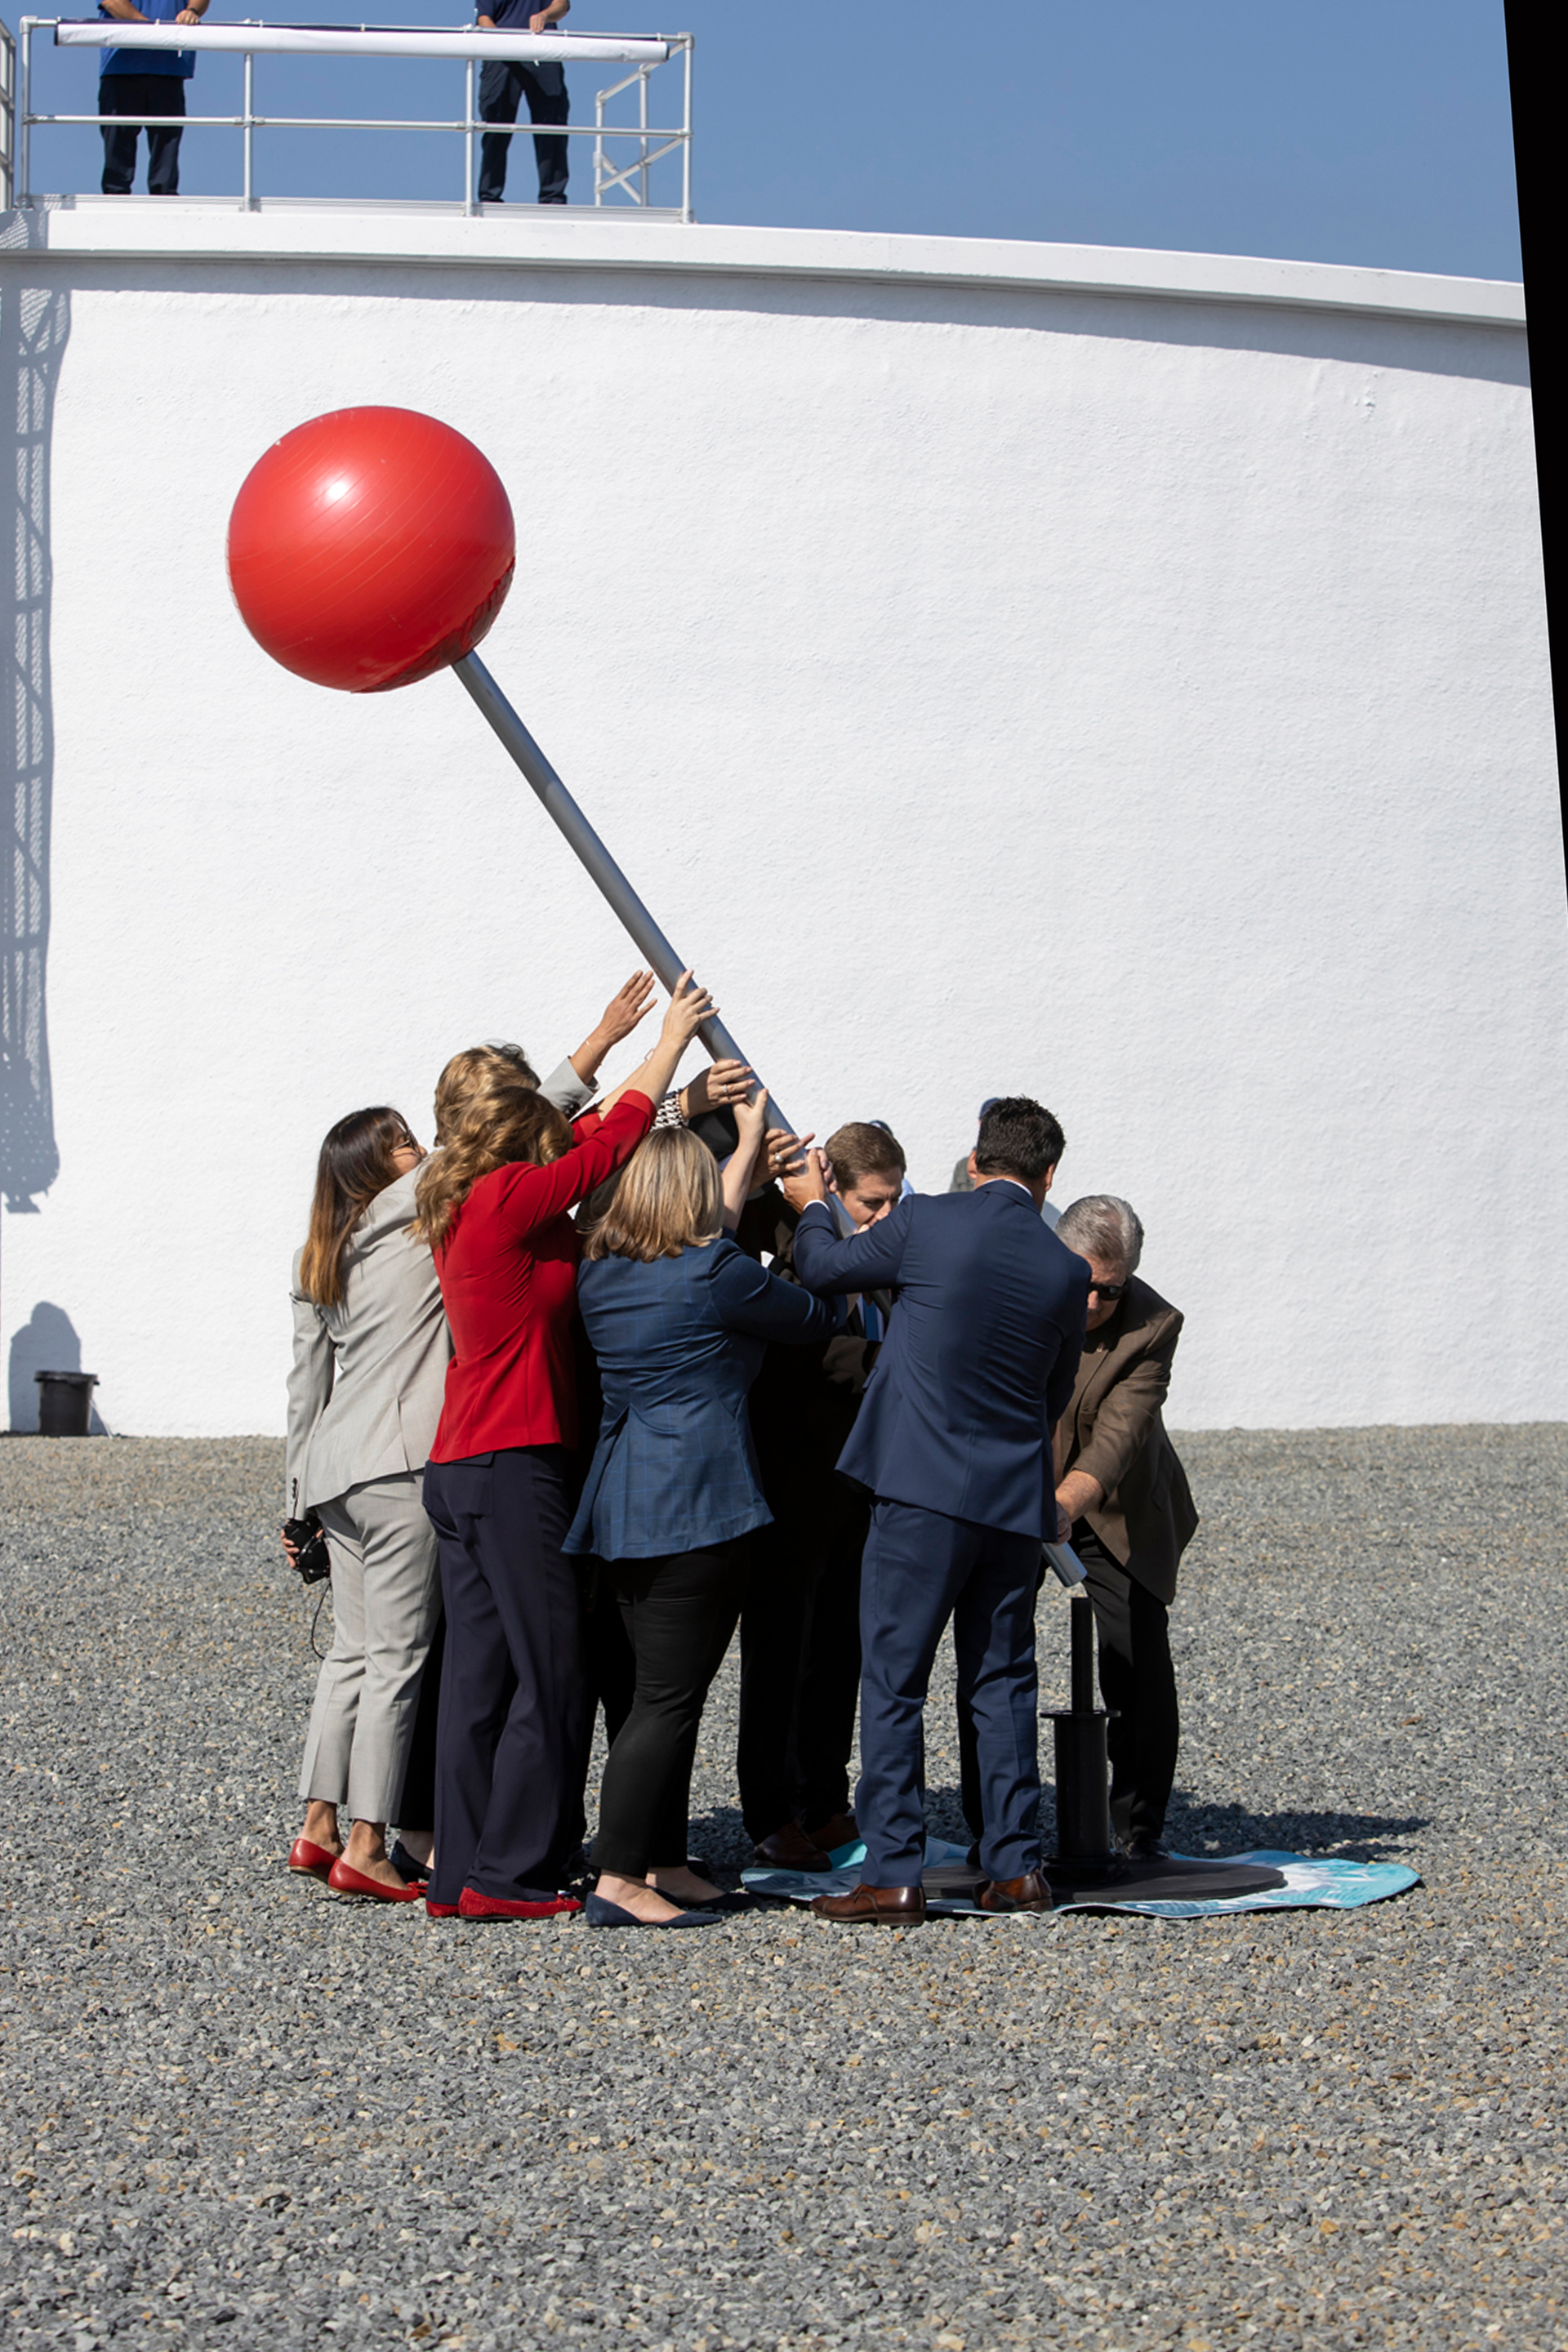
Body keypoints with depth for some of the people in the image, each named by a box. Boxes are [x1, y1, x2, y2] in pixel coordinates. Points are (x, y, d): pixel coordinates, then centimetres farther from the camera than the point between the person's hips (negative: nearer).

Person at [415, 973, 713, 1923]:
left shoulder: (467, 1212, 17)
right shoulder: (506, 1201, -9)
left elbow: (590, 1137, 27)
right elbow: (612, 1143, -1)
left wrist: (647, 1055, 34)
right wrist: (673, 1038, 10)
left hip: (463, 1465, 10)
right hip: (513, 1463, -10)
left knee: (482, 1674, 9)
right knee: (551, 1671, -5)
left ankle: (462, 1874, 11)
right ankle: (511, 1874, -3)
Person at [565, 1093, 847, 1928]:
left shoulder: (601, 1273, 11)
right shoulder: (716, 1274, -12)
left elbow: (703, 1240, 29)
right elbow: (816, 1317, 2)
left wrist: (749, 1145, 38)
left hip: (623, 1506, 8)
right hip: (695, 1507, -8)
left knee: (663, 1691, 16)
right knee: (669, 1695, -5)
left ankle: (663, 1863, 21)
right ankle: (620, 1878, -5)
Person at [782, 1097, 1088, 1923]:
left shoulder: (926, 1220, -8)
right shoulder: (1067, 1272, 3)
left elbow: (824, 1268, 8)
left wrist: (811, 1206, 27)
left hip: (923, 1490, -4)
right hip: (1017, 1500, 4)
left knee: (892, 1683, 1)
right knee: (1002, 1683, 14)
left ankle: (892, 1877, 0)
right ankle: (1017, 1867, 16)